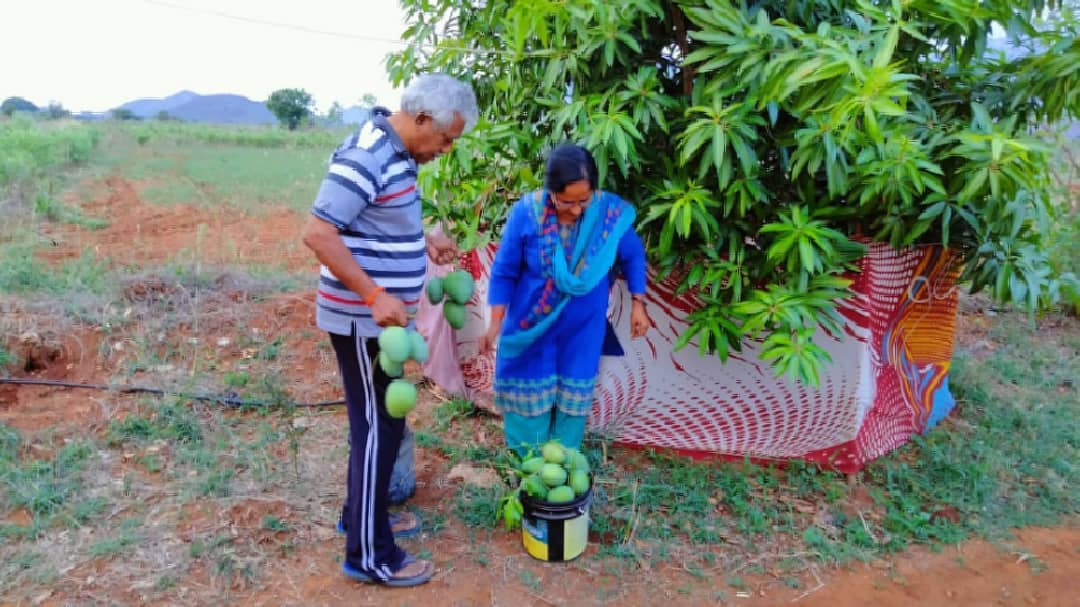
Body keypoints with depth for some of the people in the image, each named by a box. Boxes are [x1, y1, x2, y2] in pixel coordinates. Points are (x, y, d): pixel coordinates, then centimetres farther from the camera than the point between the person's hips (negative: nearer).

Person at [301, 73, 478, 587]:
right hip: (362, 319, -10)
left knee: (380, 420, 20)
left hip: (377, 316, 10)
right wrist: (376, 297, -26)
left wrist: (424, 241, 11)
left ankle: (363, 514, 37)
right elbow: (318, 234, -26)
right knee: (378, 426, 0)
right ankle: (369, 554, 14)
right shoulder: (368, 156, -21)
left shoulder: (395, 152, 8)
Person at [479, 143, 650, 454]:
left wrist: (638, 303, -1)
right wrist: (495, 323, -9)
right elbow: (504, 272, -11)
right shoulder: (526, 212, -23)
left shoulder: (611, 213, -20)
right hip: (531, 321, -1)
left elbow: (633, 256, 0)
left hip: (583, 324, 1)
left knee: (575, 392, 14)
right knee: (529, 387, 13)